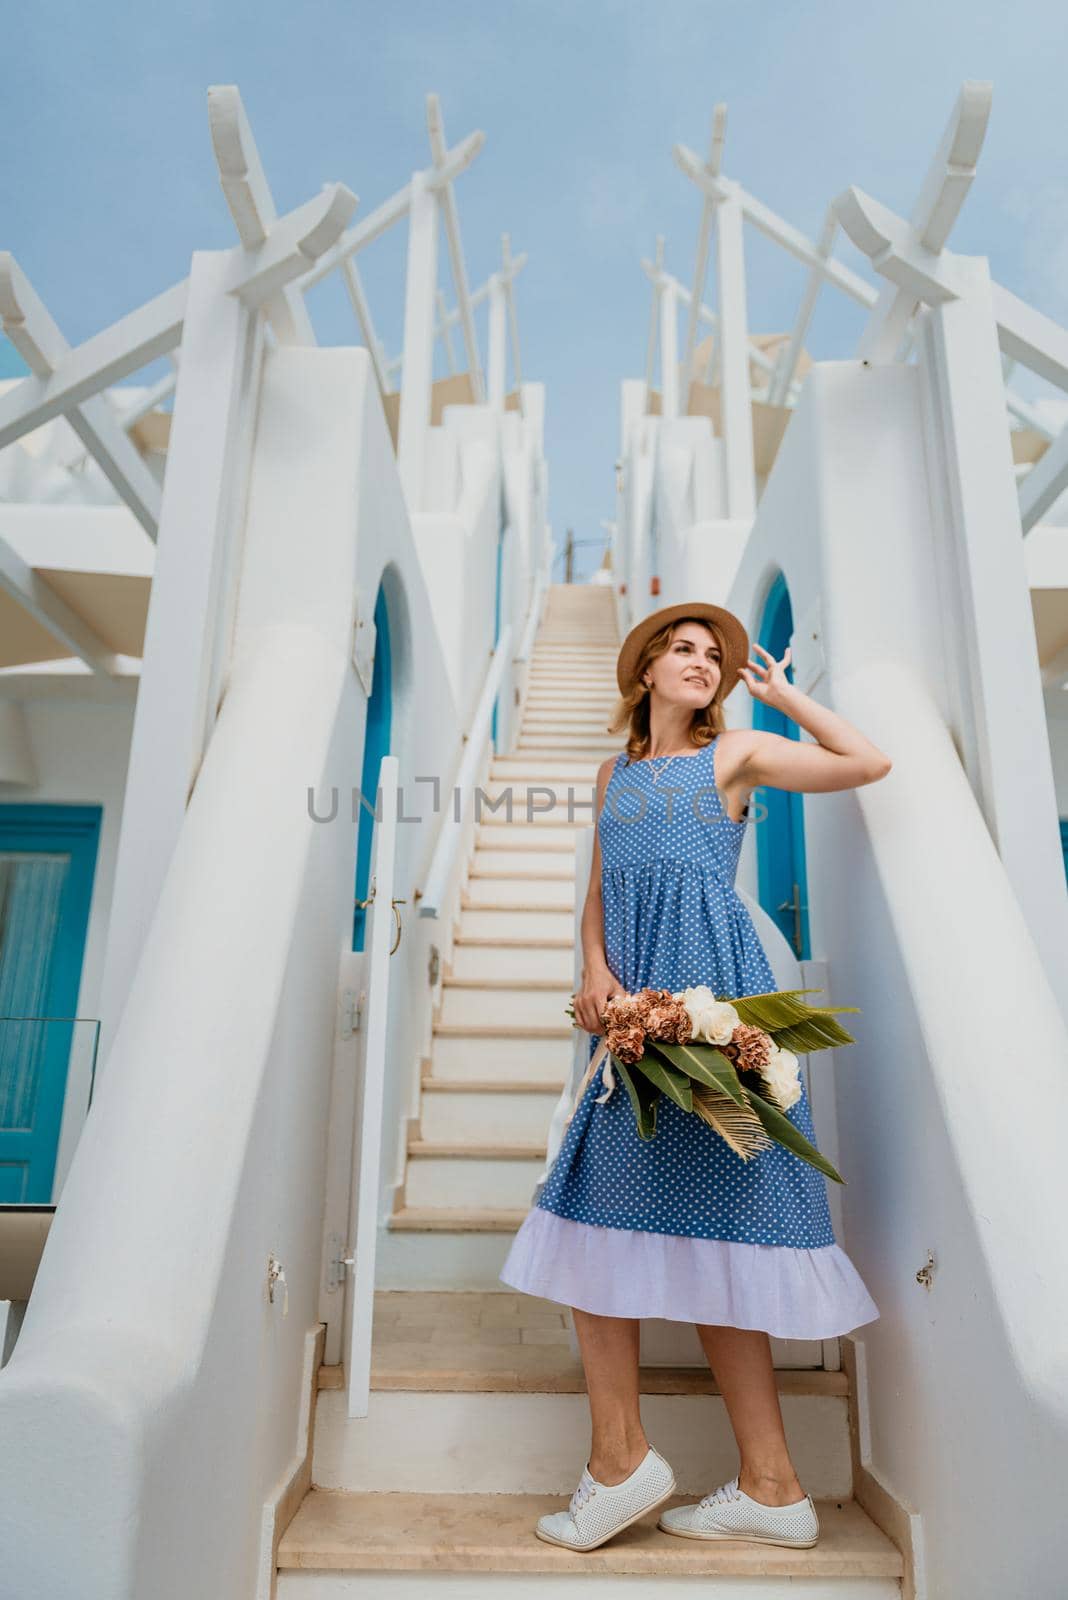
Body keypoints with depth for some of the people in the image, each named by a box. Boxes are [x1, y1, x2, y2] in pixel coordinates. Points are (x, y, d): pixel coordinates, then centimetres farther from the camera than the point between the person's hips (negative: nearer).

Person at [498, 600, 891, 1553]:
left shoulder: (735, 754, 9)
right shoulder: (616, 772, 21)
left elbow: (869, 764, 2)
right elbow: (597, 893, 18)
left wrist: (783, 692, 10)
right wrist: (596, 970, 0)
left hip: (711, 988, -5)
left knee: (704, 1220, -4)